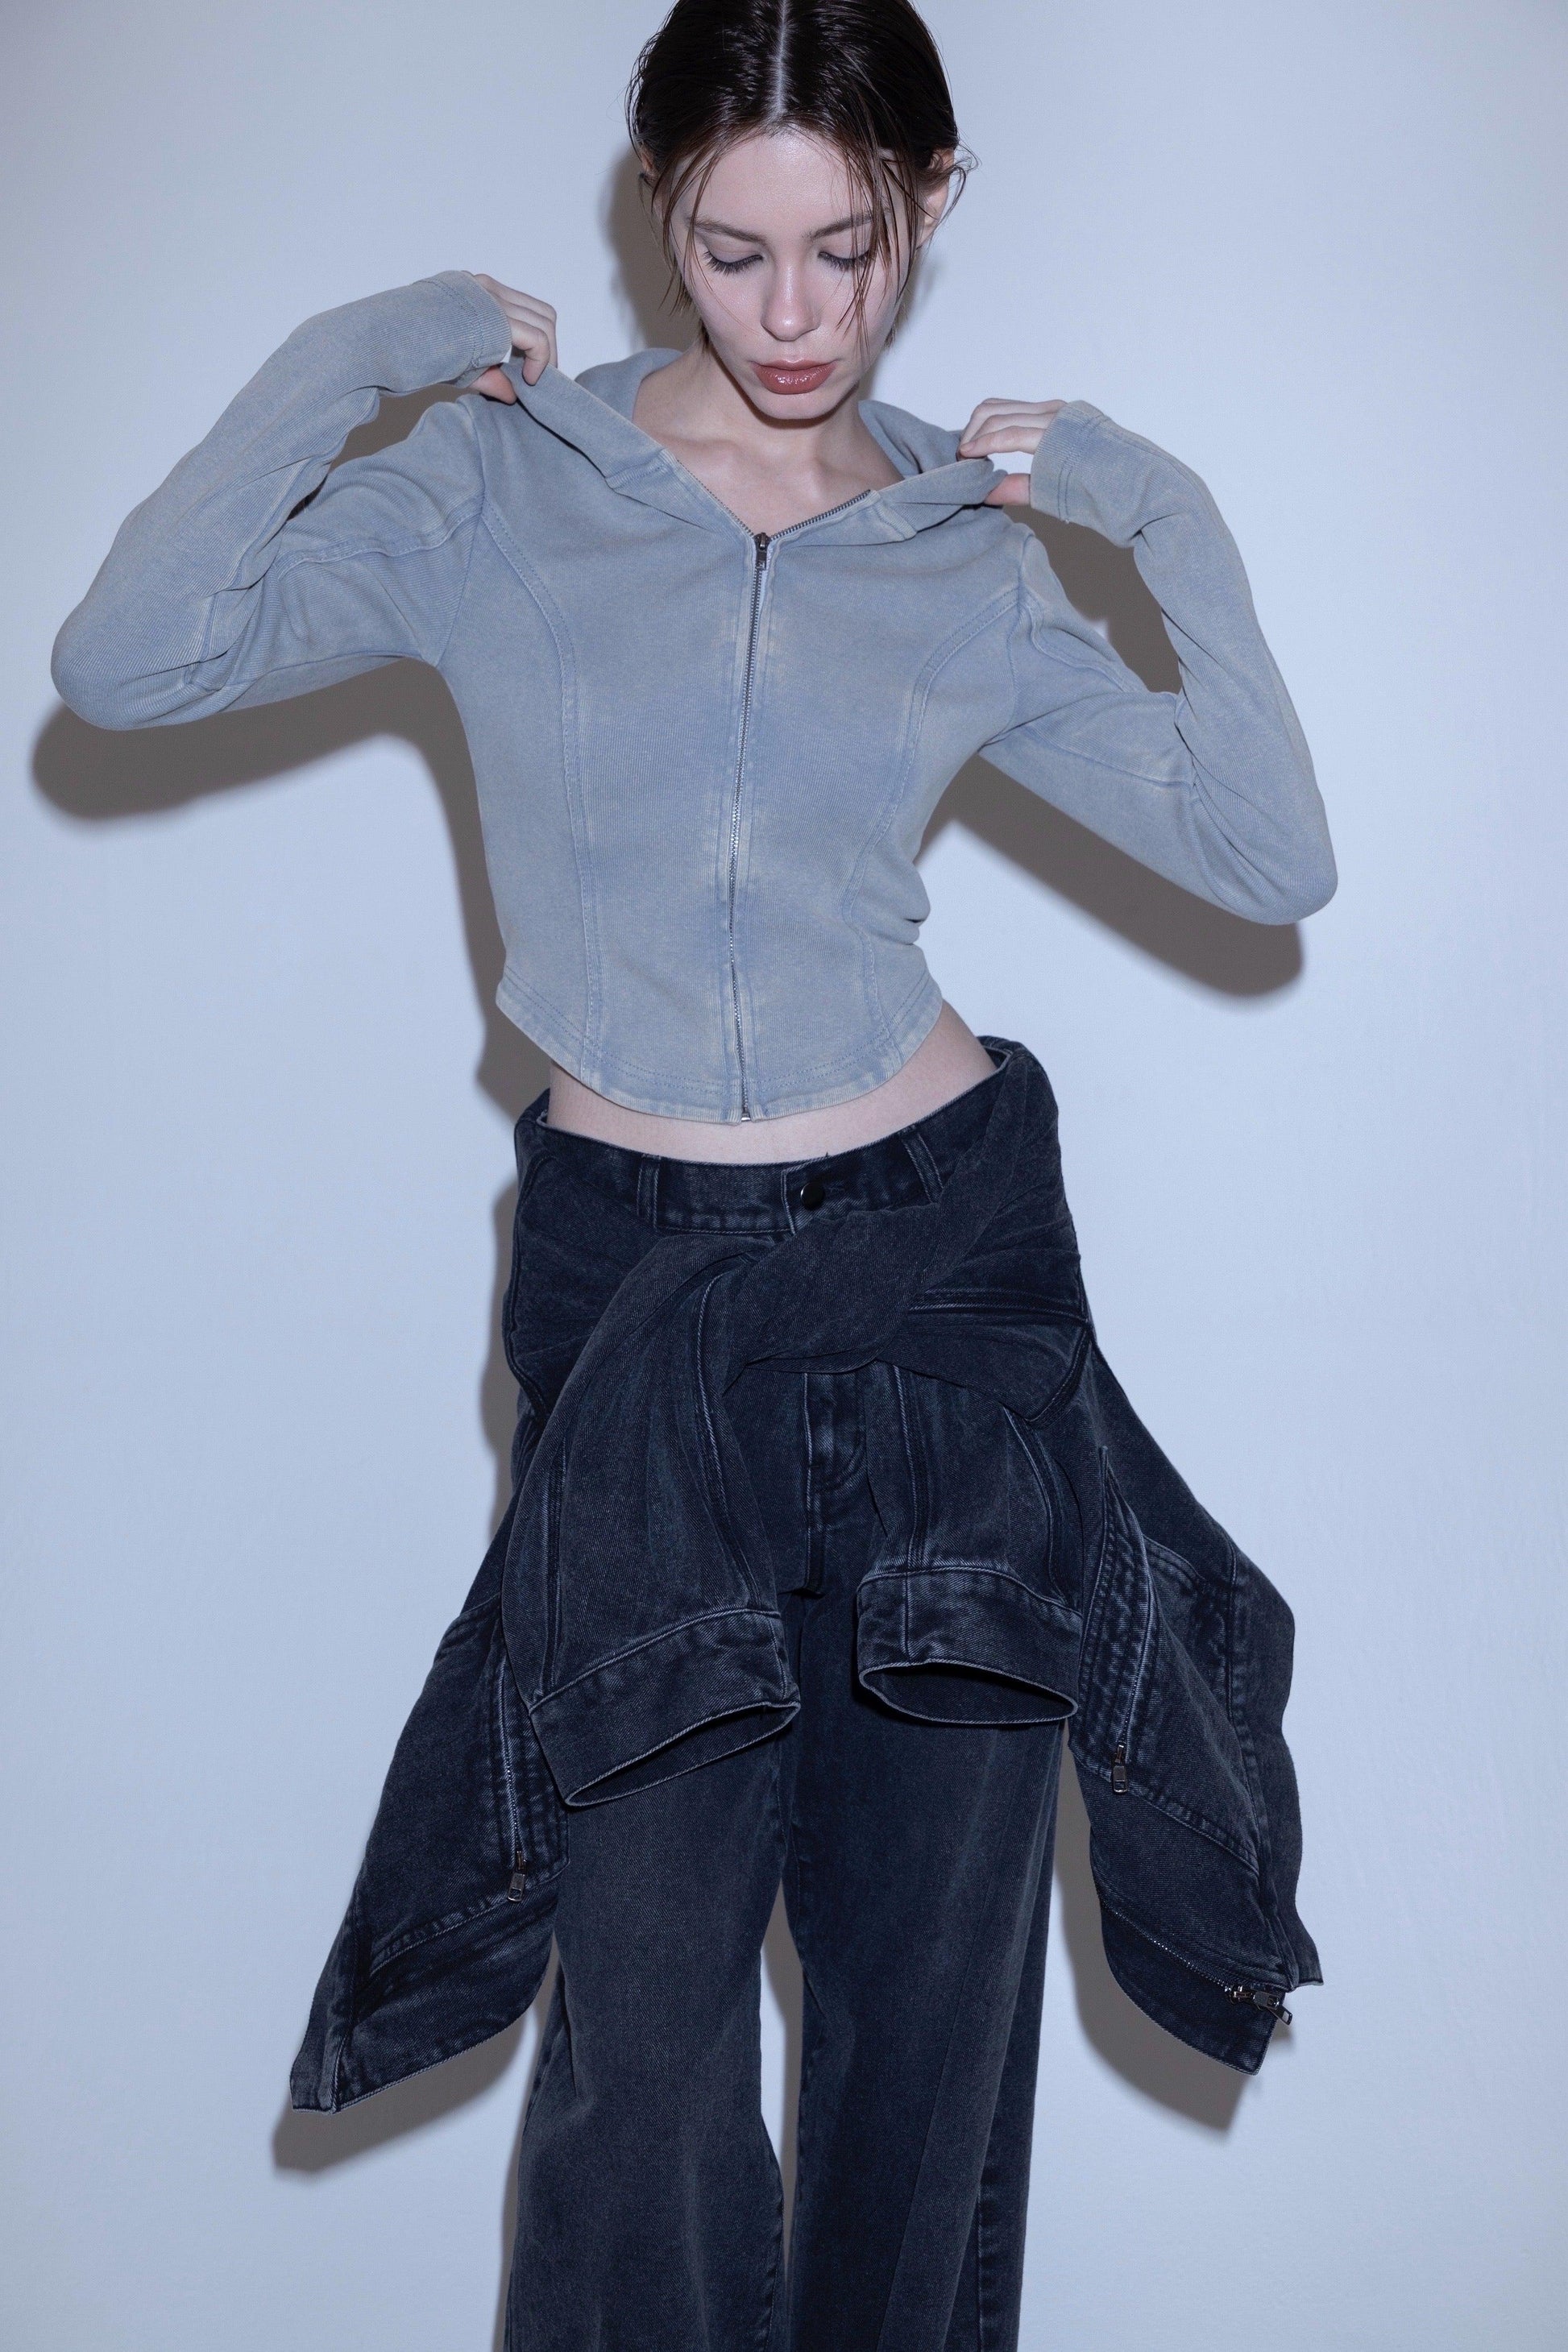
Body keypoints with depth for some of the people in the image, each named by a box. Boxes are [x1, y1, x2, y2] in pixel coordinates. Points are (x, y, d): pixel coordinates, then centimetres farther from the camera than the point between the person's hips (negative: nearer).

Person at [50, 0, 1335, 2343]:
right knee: (645, 1996, 1)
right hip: (637, 1290, -1)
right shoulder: (500, 488, 0)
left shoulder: (974, 559, 5)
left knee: (939, 1971, 10)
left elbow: (1273, 859, 0)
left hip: (946, 1260, 2)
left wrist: (1173, 517, -3)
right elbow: (126, 665, -12)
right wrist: (349, 357, -11)